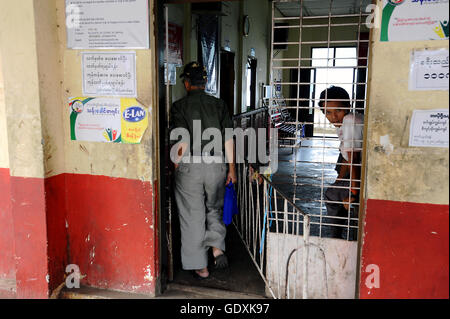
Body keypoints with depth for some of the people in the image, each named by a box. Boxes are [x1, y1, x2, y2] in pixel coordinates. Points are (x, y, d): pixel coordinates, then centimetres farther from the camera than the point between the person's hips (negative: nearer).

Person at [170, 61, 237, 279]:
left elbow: (181, 143, -12)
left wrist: (175, 167, 0)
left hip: (189, 166, -3)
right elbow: (229, 139, 1)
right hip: (216, 165, 3)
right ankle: (217, 247, 9)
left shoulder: (179, 106, -5)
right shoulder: (219, 104, 4)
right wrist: (231, 167, 8)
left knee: (193, 216, 8)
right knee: (214, 208, 24)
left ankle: (200, 267, 15)